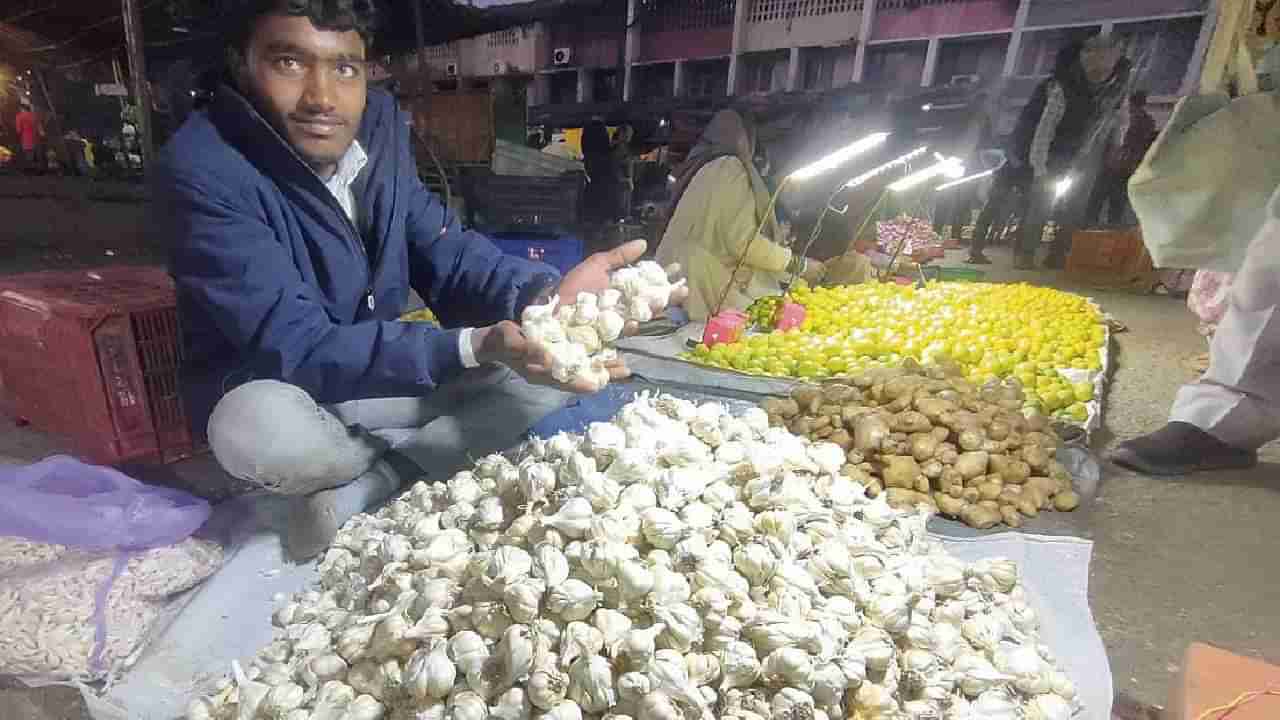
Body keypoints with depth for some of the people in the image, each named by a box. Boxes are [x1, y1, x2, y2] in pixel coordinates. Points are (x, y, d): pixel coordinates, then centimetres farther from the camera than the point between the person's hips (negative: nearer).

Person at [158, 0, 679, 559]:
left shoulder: (378, 121, -5)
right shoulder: (201, 170, -23)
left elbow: (444, 250, -10)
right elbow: (295, 344, -30)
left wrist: (546, 295, -31)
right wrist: (479, 346, -42)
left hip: (380, 370, 5)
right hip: (274, 388, -4)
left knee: (554, 362, -8)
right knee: (263, 431, -40)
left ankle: (358, 492, -13)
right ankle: (412, 460, -4)